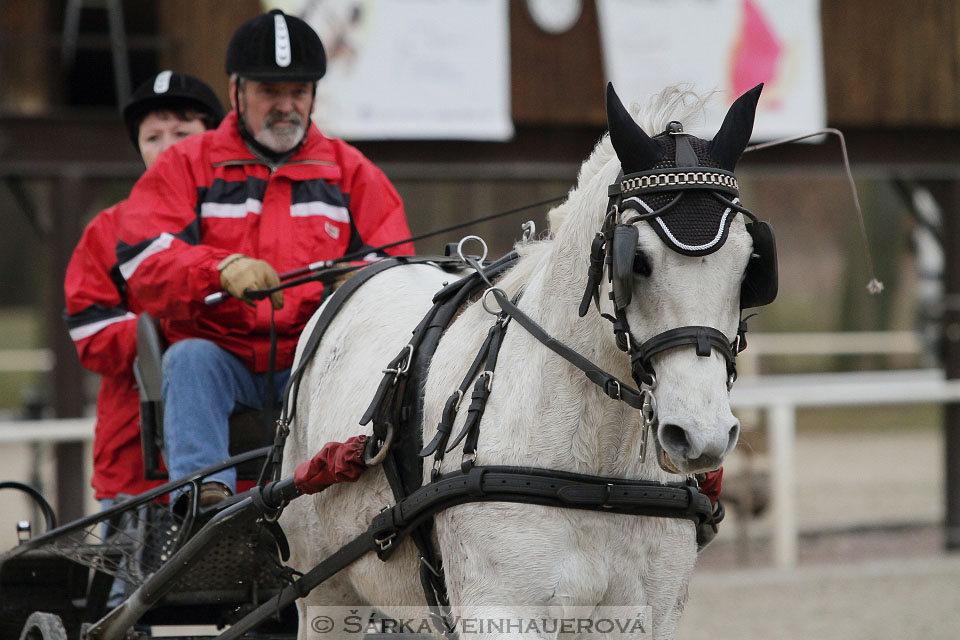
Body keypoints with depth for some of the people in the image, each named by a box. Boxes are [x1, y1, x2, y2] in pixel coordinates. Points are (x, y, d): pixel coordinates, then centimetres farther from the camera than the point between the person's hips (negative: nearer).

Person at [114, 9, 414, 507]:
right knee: (188, 358, -34)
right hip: (222, 354, 0)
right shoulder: (187, 165, 12)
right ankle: (203, 491, -49)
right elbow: (141, 259, -4)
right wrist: (223, 269, -25)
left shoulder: (350, 170, 18)